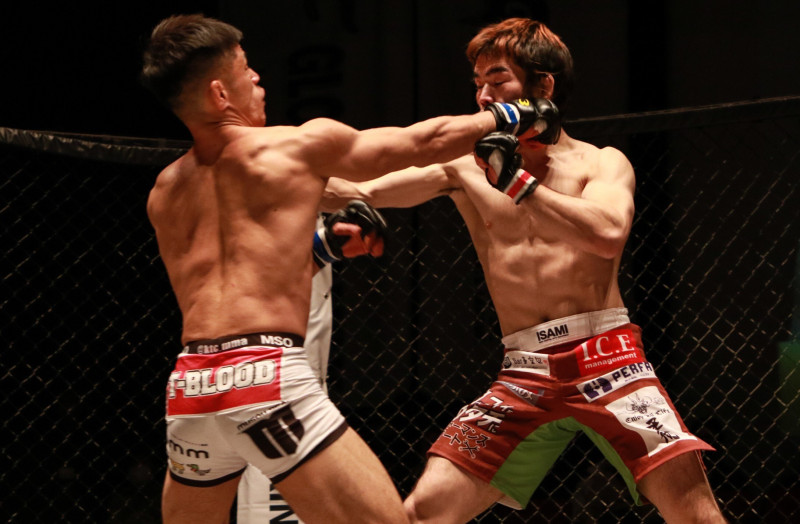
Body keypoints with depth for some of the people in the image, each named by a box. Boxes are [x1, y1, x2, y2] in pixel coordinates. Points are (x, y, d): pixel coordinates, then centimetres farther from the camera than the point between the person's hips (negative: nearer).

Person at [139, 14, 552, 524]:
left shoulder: (165, 194, 19)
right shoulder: (303, 145, 4)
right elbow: (423, 142, 16)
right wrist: (508, 117, 31)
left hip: (189, 386, 6)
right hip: (268, 380, -6)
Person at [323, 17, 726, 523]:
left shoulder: (601, 162, 8)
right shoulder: (467, 165, 15)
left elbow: (608, 234, -14)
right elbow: (356, 192, 8)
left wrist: (517, 182, -16)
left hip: (607, 358, -2)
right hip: (525, 376, 2)